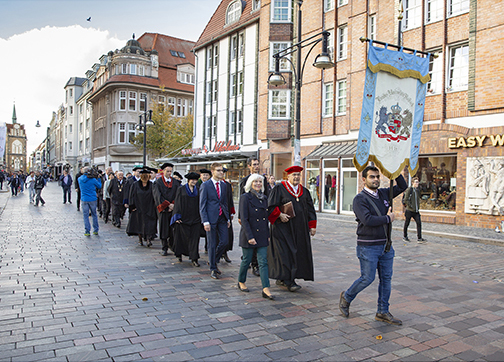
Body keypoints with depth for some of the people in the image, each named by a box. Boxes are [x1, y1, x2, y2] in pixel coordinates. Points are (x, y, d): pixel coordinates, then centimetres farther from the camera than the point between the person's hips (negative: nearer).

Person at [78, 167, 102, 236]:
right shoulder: (93, 179, -9)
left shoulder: (80, 179, -1)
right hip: (93, 199, -1)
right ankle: (96, 230, 18)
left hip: (84, 199, 1)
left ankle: (87, 231, 5)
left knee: (85, 215, 7)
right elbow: (99, 186, 5)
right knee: (94, 215, 12)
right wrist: (98, 178, 15)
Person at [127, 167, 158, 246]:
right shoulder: (135, 185, 0)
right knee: (139, 224, 9)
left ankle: (148, 239, -10)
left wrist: (154, 207, -2)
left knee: (149, 224, -8)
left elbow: (154, 197, 3)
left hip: (149, 209, 0)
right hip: (138, 208, 0)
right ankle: (140, 239, 22)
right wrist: (132, 206, -5)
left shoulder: (152, 185, 1)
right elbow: (131, 196, 2)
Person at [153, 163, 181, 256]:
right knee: (164, 228, 1)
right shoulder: (158, 182, 1)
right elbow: (158, 196, -7)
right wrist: (168, 205, -13)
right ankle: (165, 249, 8)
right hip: (163, 209, -2)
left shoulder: (175, 182, 8)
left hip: (173, 209, 2)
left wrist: (173, 205, -12)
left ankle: (171, 245, 22)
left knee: (173, 228, 2)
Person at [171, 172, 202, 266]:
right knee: (182, 237, 6)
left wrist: (200, 217, 8)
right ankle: (179, 253, 29)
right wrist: (177, 216, -7)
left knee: (194, 238, -3)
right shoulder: (181, 189, 0)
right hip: (183, 218, -2)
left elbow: (200, 204, 12)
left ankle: (194, 258, -1)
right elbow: (177, 203, -2)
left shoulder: (197, 190, 9)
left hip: (194, 218, 2)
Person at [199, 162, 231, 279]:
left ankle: (213, 261, 27)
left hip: (222, 218, 5)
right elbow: (202, 205, -7)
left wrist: (228, 218, 13)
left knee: (224, 241, 3)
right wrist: (205, 221, -14)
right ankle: (213, 269, 16)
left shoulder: (224, 185, 11)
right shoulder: (205, 185, -6)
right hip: (211, 218, -5)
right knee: (212, 244, 2)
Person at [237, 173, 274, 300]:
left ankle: (266, 289, 0)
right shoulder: (245, 197, -10)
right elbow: (244, 219, -15)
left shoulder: (264, 198, 9)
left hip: (262, 235, 5)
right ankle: (241, 282, 32)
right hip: (249, 235, -5)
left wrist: (268, 234, 12)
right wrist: (250, 236, -19)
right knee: (247, 260, 9)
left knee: (263, 262, 0)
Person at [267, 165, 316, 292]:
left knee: (299, 252, 6)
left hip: (299, 228, 6)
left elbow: (310, 209, 15)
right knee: (286, 253, -9)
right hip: (284, 228, -6)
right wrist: (280, 215, -19)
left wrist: (312, 226, 9)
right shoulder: (279, 189, -3)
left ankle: (281, 279, 17)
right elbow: (271, 206, -6)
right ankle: (289, 281, -4)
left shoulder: (304, 191, 13)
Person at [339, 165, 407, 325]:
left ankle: (383, 312, 21)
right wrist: (388, 218, -13)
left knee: (386, 279, 9)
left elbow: (402, 186, 19)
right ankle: (346, 297, 24)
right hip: (368, 247, -7)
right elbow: (368, 220, -25)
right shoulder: (360, 199, -12)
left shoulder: (383, 193, 10)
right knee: (367, 278, -1)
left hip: (386, 245, 7)